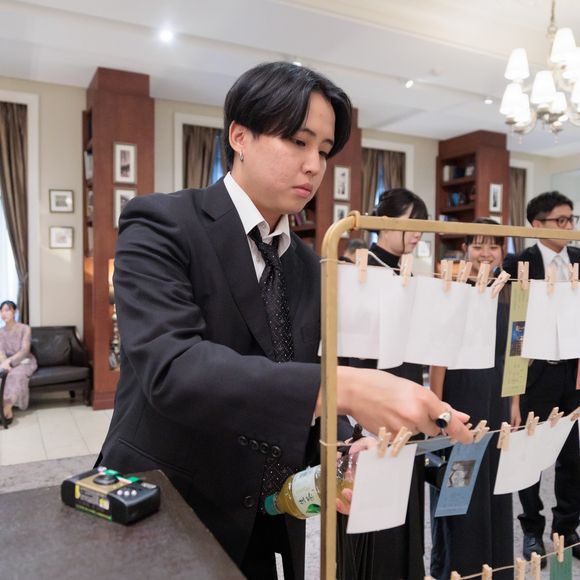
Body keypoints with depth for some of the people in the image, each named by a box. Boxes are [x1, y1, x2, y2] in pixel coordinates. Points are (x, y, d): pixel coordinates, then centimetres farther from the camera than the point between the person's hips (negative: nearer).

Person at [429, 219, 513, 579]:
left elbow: (509, 354, 11)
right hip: (461, 395, -5)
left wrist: (514, 402, 10)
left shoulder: (506, 295, 7)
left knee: (495, 483, 16)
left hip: (496, 398, 5)